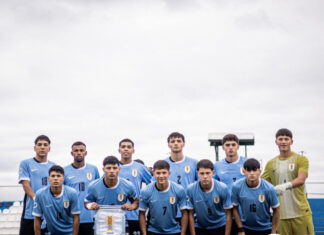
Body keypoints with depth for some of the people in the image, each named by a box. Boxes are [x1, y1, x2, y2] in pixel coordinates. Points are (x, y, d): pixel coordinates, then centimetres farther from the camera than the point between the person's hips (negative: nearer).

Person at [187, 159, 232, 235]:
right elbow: (191, 214, -6)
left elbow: (228, 214, -8)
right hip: (200, 228, 1)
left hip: (220, 228, 0)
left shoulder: (222, 188, -15)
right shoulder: (191, 189, -14)